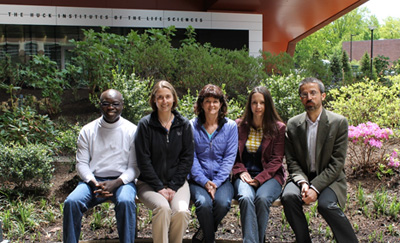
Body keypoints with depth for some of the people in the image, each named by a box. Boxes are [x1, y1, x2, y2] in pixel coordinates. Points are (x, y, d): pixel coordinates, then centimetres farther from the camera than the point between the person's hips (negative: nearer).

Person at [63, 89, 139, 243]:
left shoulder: (132, 131, 1)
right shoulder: (88, 131, 8)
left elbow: (134, 167, 0)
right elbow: (81, 163, 5)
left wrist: (116, 183, -17)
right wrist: (94, 183, -14)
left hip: (122, 180, -2)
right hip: (93, 180, 2)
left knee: (126, 202, -34)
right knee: (71, 202, -25)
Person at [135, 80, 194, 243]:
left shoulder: (184, 124, 5)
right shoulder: (145, 124, -1)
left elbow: (187, 158, 3)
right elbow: (143, 160, -4)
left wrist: (173, 186, -7)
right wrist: (159, 187, -11)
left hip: (177, 182, 2)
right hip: (150, 183, -1)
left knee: (181, 211, -26)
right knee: (163, 208, -30)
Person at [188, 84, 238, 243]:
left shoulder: (230, 126, 4)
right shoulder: (192, 126, 3)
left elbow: (229, 158, -1)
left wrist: (216, 182, -13)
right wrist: (205, 182, -14)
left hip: (222, 179, 1)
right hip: (198, 179, 0)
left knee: (223, 203, -29)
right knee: (203, 203, -31)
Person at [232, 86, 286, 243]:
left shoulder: (278, 128, 5)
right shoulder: (239, 125, 10)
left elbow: (276, 160, 0)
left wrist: (259, 179, -12)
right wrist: (241, 171, -7)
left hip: (269, 176, -1)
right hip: (244, 175, 1)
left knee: (262, 199, -33)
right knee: (246, 198, -32)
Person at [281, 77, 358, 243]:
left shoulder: (339, 122, -7)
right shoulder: (293, 124, 2)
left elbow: (337, 163, -10)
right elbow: (292, 161, 2)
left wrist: (315, 187, -20)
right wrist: (302, 182, -17)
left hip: (329, 179, -2)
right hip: (302, 177, 3)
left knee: (326, 204, -31)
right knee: (289, 197, -27)